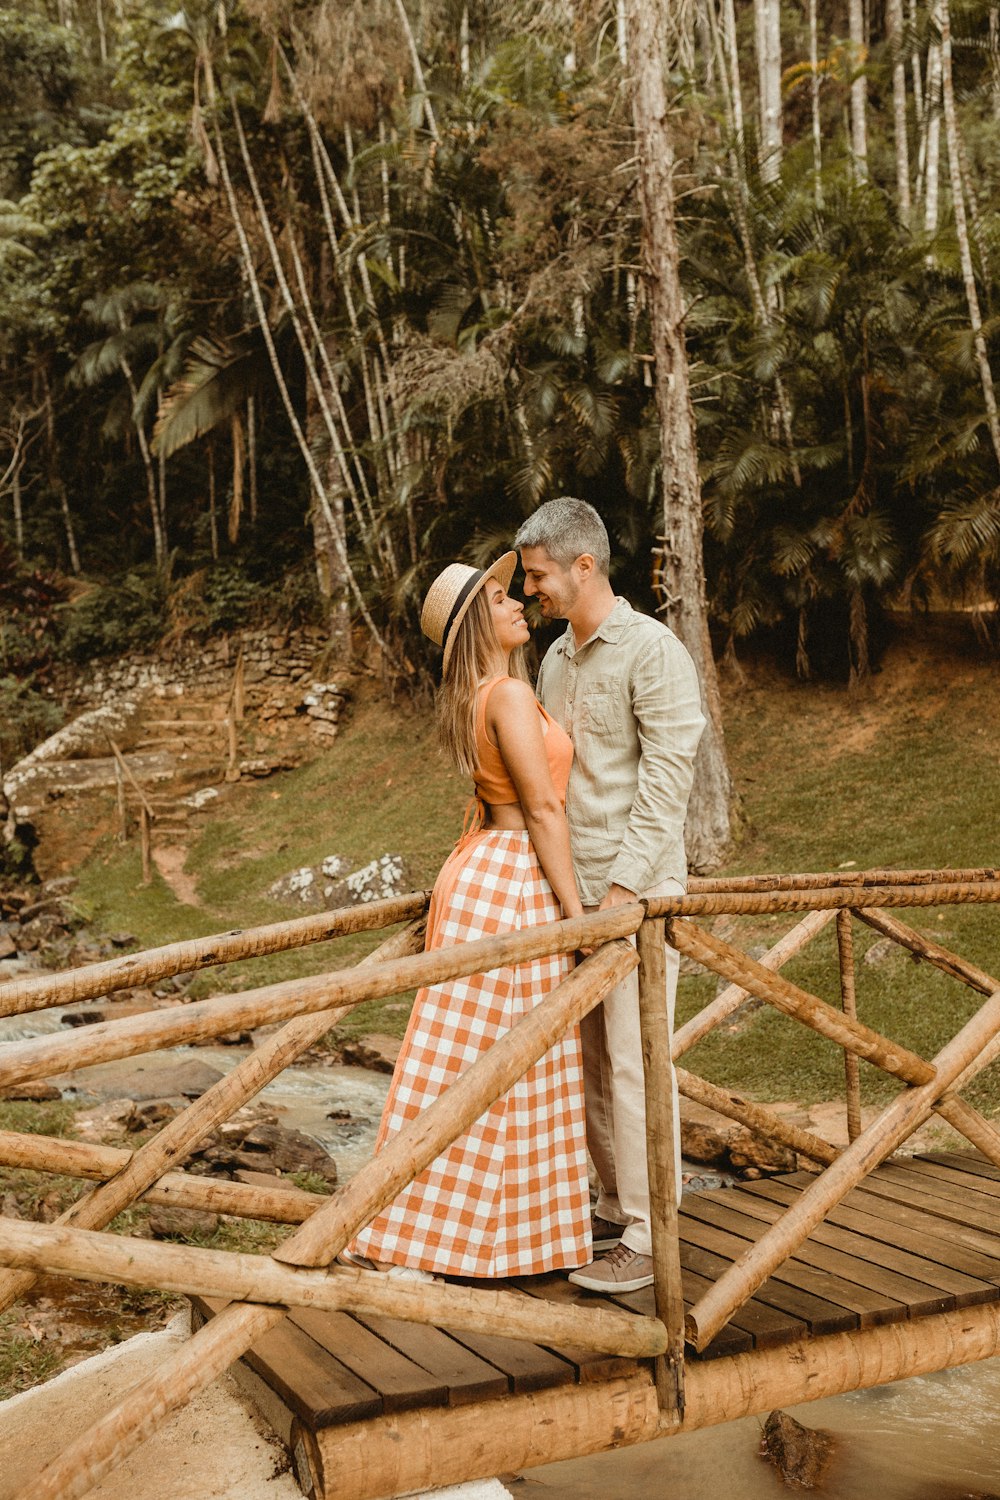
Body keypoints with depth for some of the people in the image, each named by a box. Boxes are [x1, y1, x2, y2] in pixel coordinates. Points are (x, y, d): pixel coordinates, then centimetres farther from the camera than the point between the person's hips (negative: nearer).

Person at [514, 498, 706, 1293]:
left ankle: (648, 1238, 4)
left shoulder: (652, 649, -9)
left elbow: (668, 773, -14)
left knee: (634, 1064, -5)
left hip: (636, 892, -8)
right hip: (570, 892, 8)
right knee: (586, 1060, 12)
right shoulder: (556, 659, 15)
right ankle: (617, 1207, 24)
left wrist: (626, 883, -18)